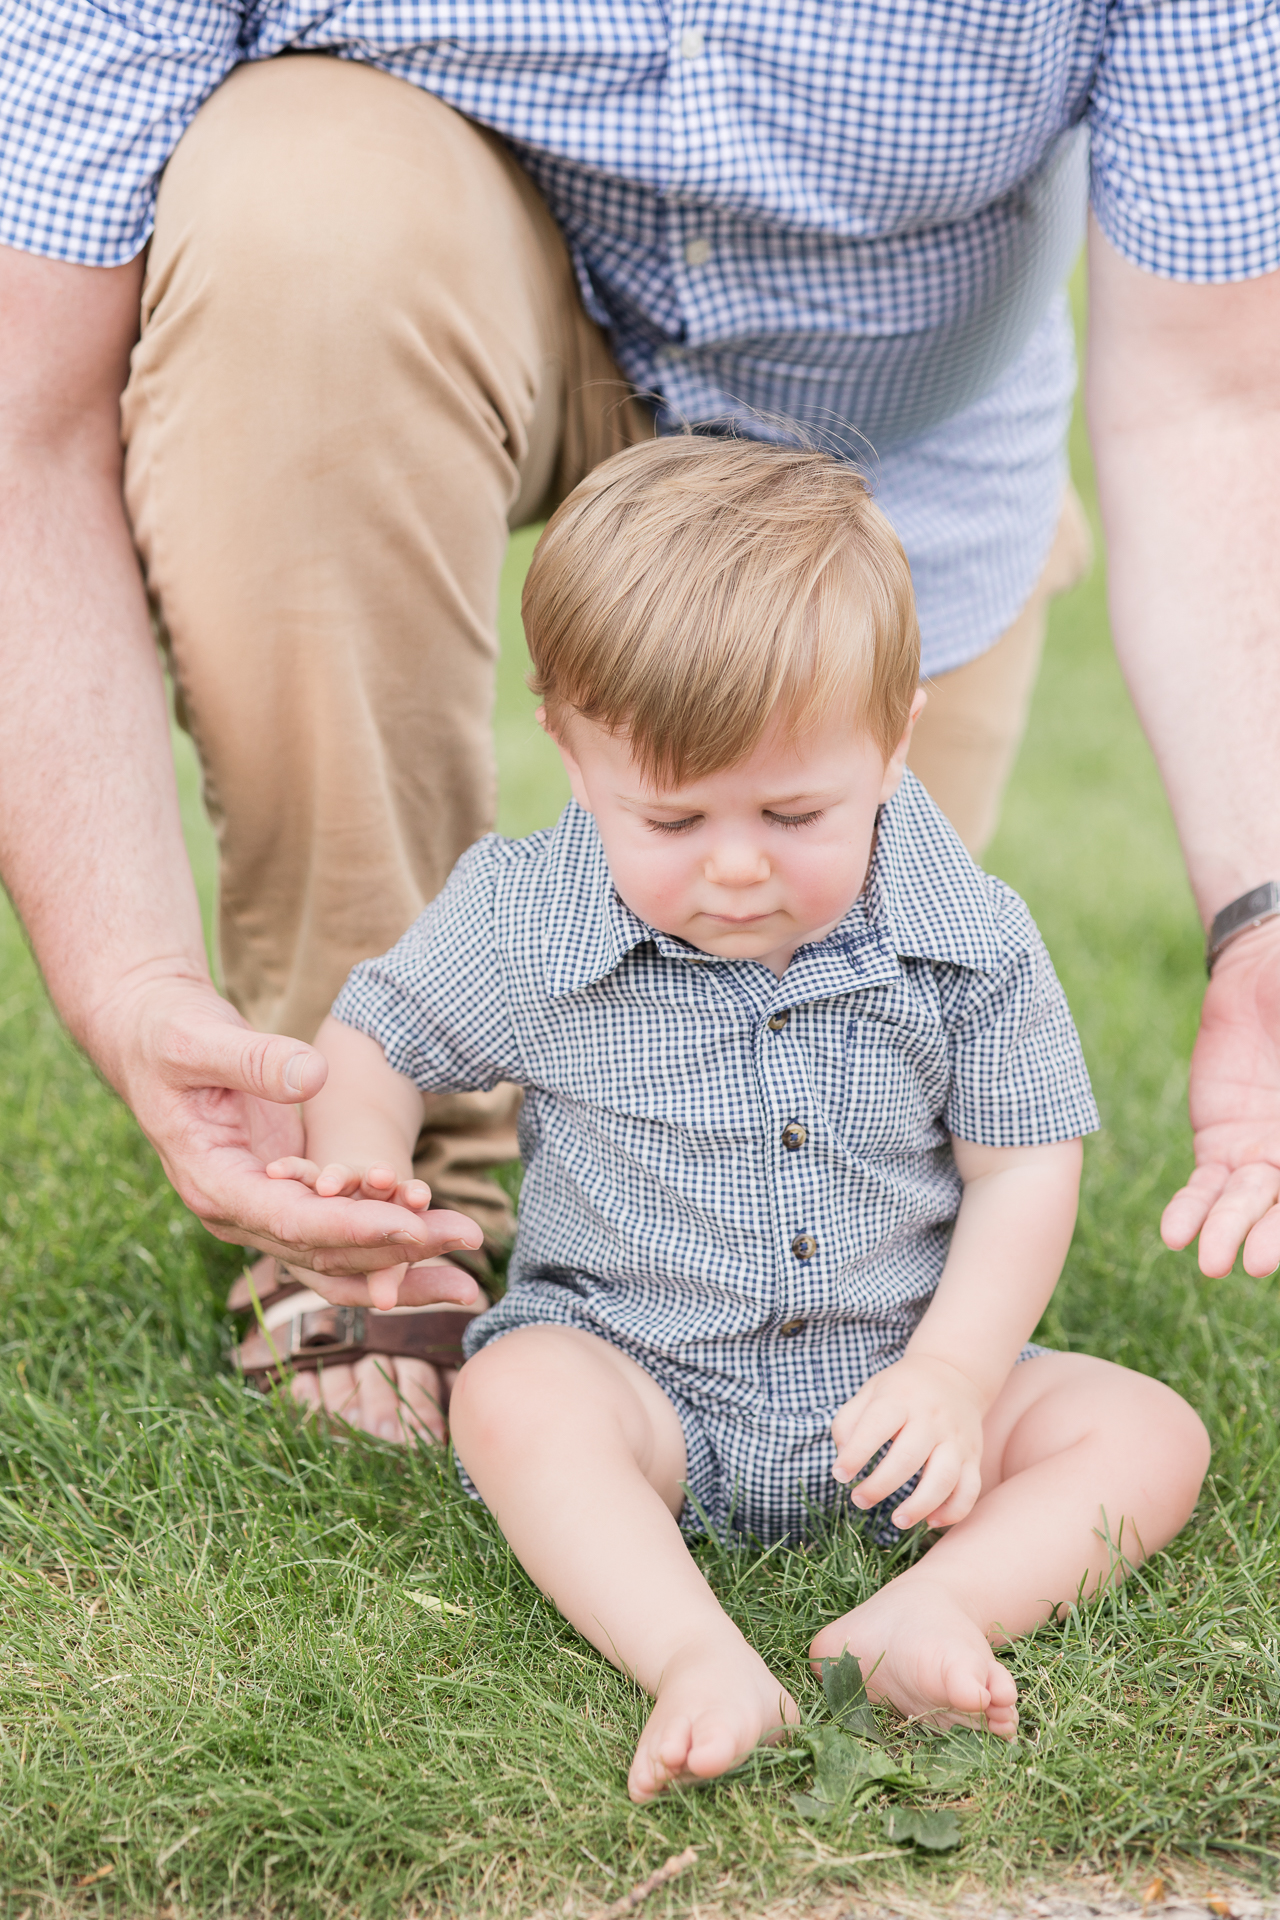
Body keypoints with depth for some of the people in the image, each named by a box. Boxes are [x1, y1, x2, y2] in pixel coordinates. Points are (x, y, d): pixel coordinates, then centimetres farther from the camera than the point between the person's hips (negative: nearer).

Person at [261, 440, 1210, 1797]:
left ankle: (926, 1613, -34)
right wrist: (358, 1162, -17)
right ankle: (698, 1661, -43)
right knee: (512, 1399, -32)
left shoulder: (968, 945, -10)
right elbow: (375, 1042, 5)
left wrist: (954, 1372, -16)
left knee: (1148, 1434, -15)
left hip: (898, 1376, 2)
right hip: (633, 1368, -1)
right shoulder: (522, 924, -11)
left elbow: (1021, 1173, -3)